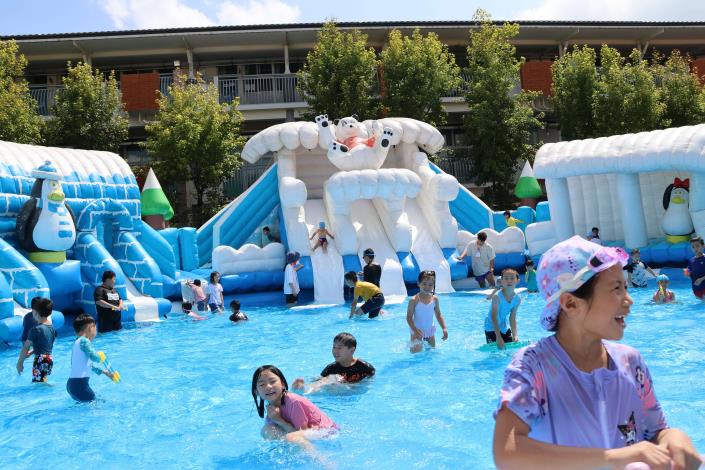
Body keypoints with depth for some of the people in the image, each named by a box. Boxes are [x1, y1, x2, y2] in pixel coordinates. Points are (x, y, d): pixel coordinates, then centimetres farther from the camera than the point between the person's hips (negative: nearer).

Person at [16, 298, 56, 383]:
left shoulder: (35, 329, -16)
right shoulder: (52, 328, 5)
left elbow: (25, 347, -12)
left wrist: (20, 362, -3)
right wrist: (30, 353, 17)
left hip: (40, 360, -8)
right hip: (50, 359, 8)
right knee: (43, 382, 19)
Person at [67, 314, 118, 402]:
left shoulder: (77, 342, 19)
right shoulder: (84, 341, -10)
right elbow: (94, 357, -23)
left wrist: (105, 372, 37)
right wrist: (101, 357, 2)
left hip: (72, 383, 9)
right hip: (79, 384, -9)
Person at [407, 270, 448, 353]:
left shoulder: (434, 299, -2)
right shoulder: (414, 300, -15)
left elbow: (438, 315, 7)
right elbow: (409, 317, -14)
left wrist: (444, 328, -3)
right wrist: (415, 330, -26)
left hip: (430, 331, 4)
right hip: (418, 331, -4)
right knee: (416, 352, -7)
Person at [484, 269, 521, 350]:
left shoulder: (517, 299, -10)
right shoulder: (497, 297, -27)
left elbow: (512, 319, -4)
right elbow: (494, 317, -27)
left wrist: (515, 335, -16)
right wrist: (498, 337, -32)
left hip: (504, 328, 6)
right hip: (492, 328, -6)